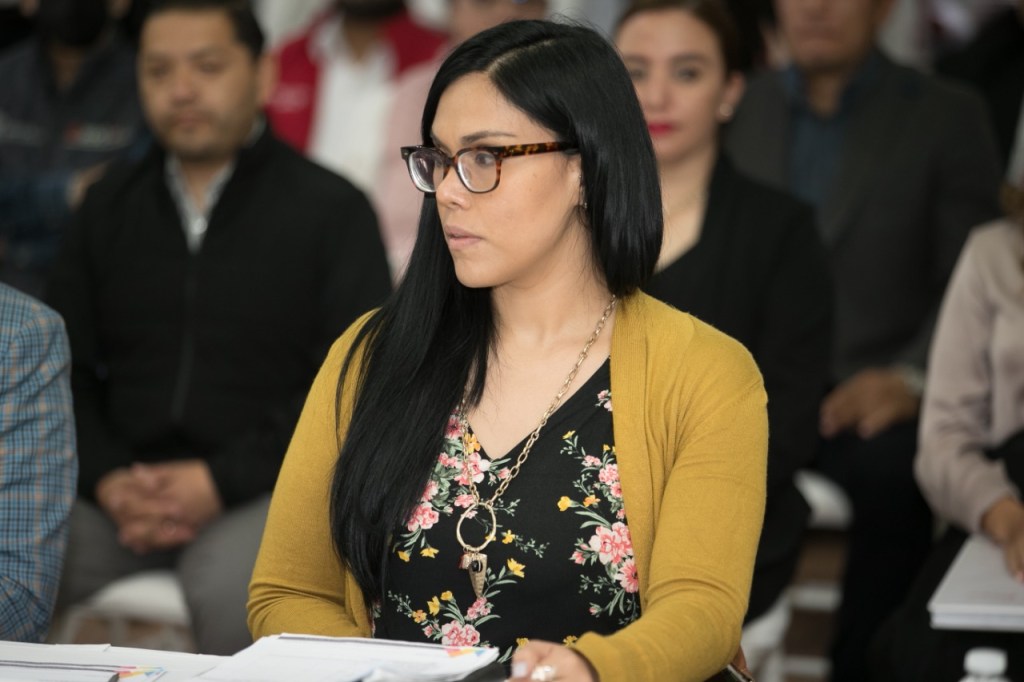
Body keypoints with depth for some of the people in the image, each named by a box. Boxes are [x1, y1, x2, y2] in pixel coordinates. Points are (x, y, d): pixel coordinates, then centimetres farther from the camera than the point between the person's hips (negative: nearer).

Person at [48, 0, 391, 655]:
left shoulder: (331, 209, 4)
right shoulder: (110, 205, 17)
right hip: (126, 489, 4)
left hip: (267, 489, -3)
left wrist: (222, 480, -13)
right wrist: (106, 478, -6)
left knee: (231, 591, -36)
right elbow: (70, 367, 15)